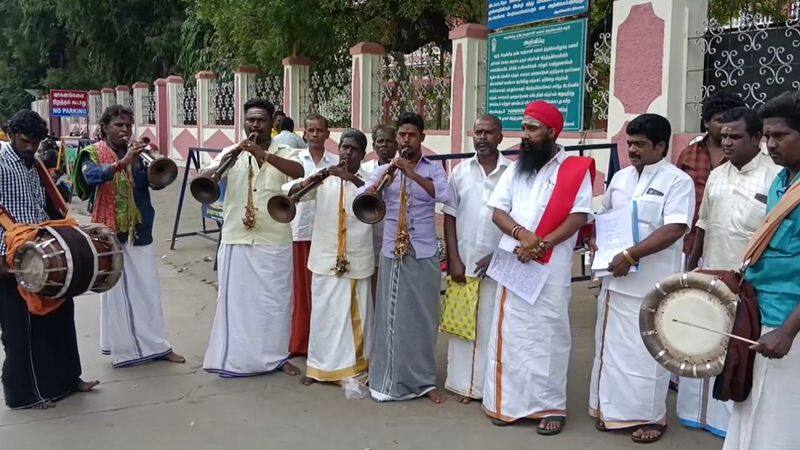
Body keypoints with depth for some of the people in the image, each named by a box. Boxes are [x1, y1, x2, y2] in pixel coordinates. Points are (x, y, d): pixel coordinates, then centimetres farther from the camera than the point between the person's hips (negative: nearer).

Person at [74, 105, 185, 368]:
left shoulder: (136, 153, 9)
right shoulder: (93, 154, -3)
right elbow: (91, 177, -24)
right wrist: (122, 162, -37)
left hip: (140, 231, 4)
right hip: (110, 232, -4)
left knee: (148, 289, 7)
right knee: (116, 290, 2)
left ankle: (155, 344, 15)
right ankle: (122, 348, 11)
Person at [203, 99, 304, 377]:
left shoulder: (284, 153, 2)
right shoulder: (231, 153, 6)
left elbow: (299, 172, -21)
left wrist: (263, 155, -34)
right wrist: (228, 158, -23)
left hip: (274, 242, 0)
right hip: (235, 240, 1)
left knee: (276, 300, 8)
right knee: (235, 300, 6)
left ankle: (276, 355, 23)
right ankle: (234, 357, 18)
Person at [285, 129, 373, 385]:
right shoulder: (324, 177, 2)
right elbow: (292, 195, -7)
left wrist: (351, 178, -36)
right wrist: (304, 184, -29)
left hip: (358, 260, -1)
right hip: (325, 258, 1)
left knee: (356, 314, 8)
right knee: (323, 313, 7)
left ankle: (356, 365, 23)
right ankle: (319, 366, 20)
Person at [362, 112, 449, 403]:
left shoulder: (434, 168, 4)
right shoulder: (384, 169, 6)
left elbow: (443, 195, -16)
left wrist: (412, 173, -24)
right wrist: (384, 178, -20)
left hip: (424, 255, 0)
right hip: (392, 254, 1)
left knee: (423, 319, 6)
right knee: (391, 318, 3)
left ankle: (424, 380, 18)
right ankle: (389, 380, 13)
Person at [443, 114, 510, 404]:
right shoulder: (460, 171, 5)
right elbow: (450, 217, 5)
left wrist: (498, 255, -8)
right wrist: (454, 260, -2)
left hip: (498, 263, -2)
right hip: (463, 262, 2)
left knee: (494, 324, 4)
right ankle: (466, 383, 18)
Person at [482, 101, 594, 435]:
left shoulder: (575, 170, -1)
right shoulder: (515, 169, 13)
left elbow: (579, 216, -8)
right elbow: (497, 210, 6)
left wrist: (541, 244, -18)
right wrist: (522, 234, -13)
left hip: (551, 268, -4)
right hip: (512, 264, 4)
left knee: (548, 335, 2)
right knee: (510, 334, 8)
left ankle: (551, 406, 13)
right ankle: (509, 402, 19)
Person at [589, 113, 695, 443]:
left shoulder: (677, 181, -10)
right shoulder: (620, 177, 10)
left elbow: (674, 230, -20)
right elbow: (603, 216, 23)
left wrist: (630, 255, -24)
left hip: (652, 284, -6)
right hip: (615, 278, 7)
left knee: (647, 351, 3)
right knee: (612, 345, 14)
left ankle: (650, 416, 19)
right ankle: (612, 409, 28)